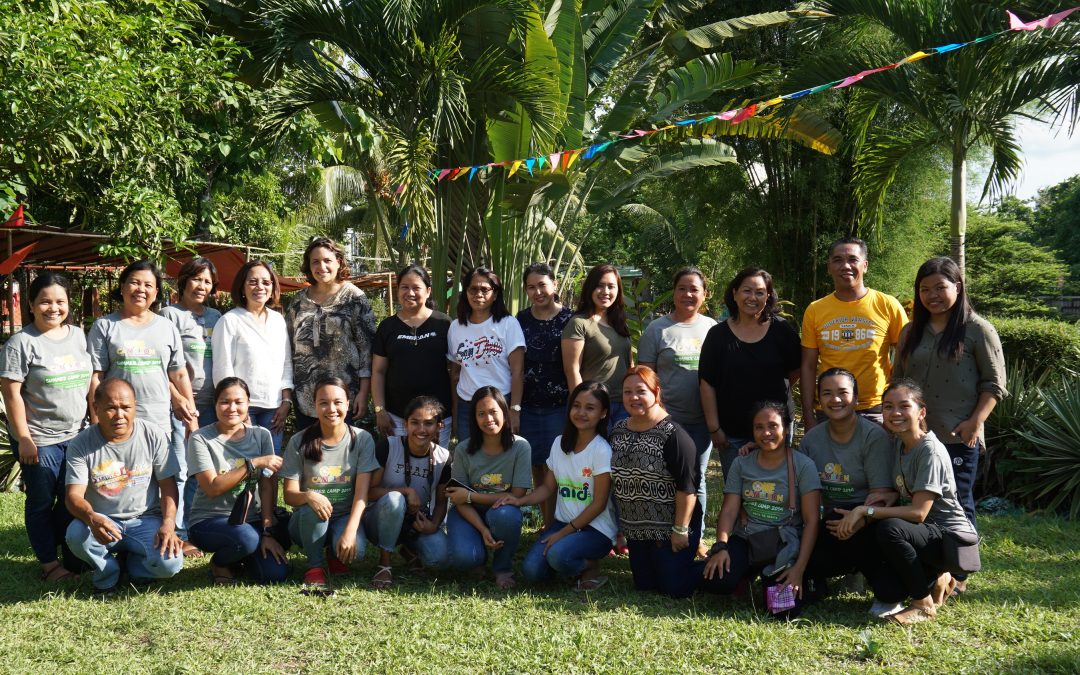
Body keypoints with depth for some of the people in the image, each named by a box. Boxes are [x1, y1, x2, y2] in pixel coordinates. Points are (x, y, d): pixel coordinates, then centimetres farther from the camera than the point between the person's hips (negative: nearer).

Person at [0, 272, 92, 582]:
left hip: (77, 436, 5)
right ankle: (49, 563, 20)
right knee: (42, 503, 9)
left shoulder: (79, 336, 7)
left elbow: (91, 381, 13)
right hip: (39, 440, -5)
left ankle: (73, 558, 26)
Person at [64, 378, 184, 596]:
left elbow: (168, 486, -2)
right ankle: (107, 573, 0)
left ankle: (135, 563, 12)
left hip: (146, 519, 0)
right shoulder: (81, 444, -7)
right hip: (102, 521, 0)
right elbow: (74, 495, -13)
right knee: (76, 535, -35)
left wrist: (168, 524, -19)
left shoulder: (154, 436, -5)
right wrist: (92, 518, -36)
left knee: (169, 563, -28)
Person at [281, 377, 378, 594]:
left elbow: (362, 493, -13)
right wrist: (308, 496, -33)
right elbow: (289, 495, -8)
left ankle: (336, 554, 7)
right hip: (308, 522, 0)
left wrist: (350, 531, -28)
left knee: (354, 549, -33)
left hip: (345, 517, 0)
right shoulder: (299, 442, -7)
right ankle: (314, 566, -9)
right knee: (313, 507, -36)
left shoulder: (362, 439, -7)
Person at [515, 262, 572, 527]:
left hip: (559, 405, -3)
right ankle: (547, 526, 20)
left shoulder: (568, 319, -3)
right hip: (528, 406, 4)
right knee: (536, 467, 9)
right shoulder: (521, 320, 7)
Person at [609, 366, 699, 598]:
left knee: (675, 589, -3)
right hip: (635, 531, 7)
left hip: (670, 531, -7)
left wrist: (681, 531, -19)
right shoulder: (618, 431, 4)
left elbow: (686, 488, -20)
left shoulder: (673, 435, -18)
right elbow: (613, 482, 13)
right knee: (644, 586, 12)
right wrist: (616, 527, 13)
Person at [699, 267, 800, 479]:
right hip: (732, 434, 0)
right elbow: (707, 384, -3)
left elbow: (796, 370, 10)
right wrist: (714, 428, -6)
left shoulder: (781, 330, -2)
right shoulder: (718, 334, -2)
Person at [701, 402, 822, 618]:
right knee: (714, 581, -27)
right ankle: (747, 574, 11)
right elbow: (729, 510, 2)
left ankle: (772, 575, 13)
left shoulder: (803, 465, -3)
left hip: (784, 544, -2)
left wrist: (799, 567, -17)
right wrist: (721, 546, -17)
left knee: (784, 609, -24)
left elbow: (811, 520, -8)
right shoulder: (741, 464, 8)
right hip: (745, 540, 2)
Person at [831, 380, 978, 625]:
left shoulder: (931, 451, -20)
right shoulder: (899, 445, 5)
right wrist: (861, 520, -16)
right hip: (927, 534, 8)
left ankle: (924, 604, -15)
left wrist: (865, 510, -24)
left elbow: (918, 512, -25)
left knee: (890, 529, -33)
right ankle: (937, 581, 18)